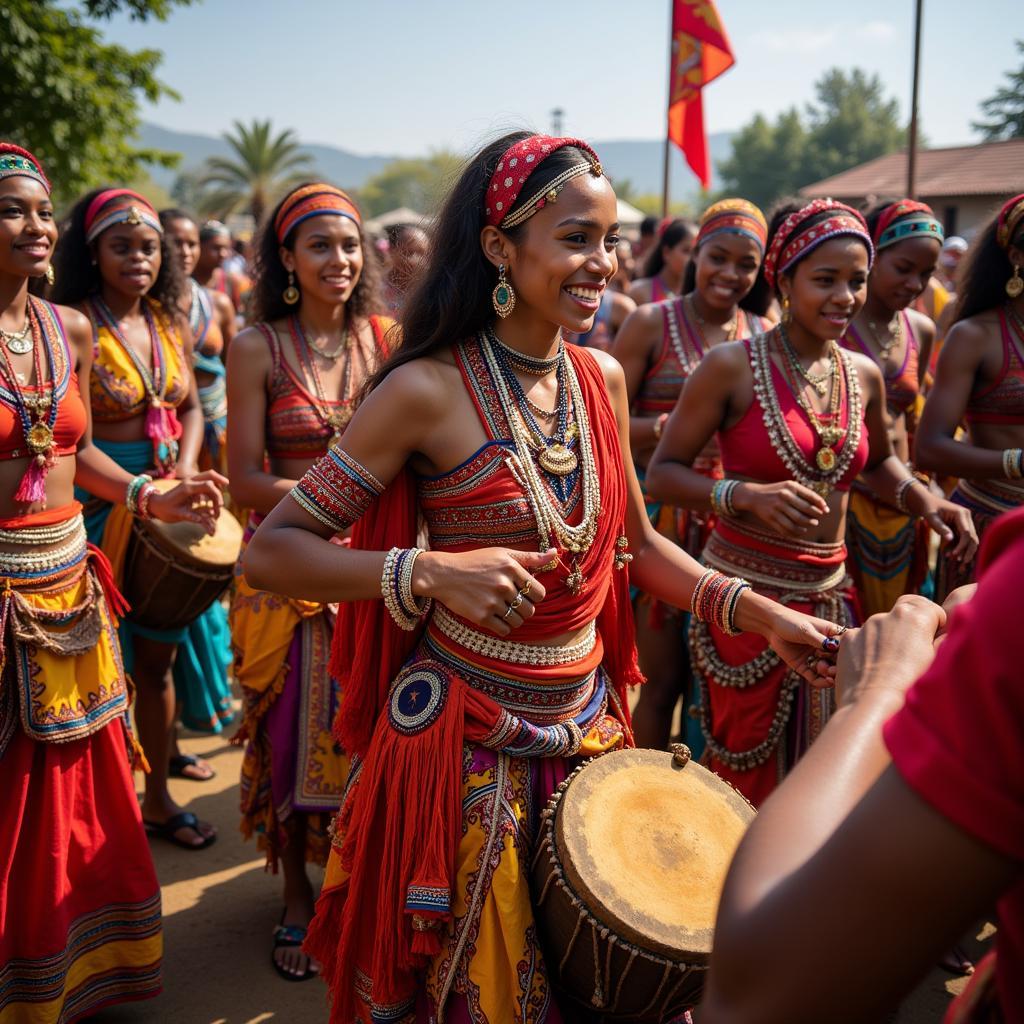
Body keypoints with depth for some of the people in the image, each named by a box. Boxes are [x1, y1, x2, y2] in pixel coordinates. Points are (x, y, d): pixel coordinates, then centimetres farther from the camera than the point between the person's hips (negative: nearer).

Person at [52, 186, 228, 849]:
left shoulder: (170, 323, 9)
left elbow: (191, 408, 15)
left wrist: (184, 472, -4)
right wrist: (140, 490, -24)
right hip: (100, 511, -6)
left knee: (158, 656, 13)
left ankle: (158, 797, 27)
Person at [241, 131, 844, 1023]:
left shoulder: (603, 379, 1)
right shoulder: (428, 391, -17)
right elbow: (269, 553, -16)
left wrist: (757, 612, 3)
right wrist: (431, 571, -29)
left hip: (588, 729, 5)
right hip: (463, 744, -5)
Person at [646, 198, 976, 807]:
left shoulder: (864, 375, 6)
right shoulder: (733, 366, -10)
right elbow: (662, 473, -9)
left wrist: (925, 500, 6)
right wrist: (747, 496, -24)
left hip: (831, 595, 5)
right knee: (747, 780, 7)